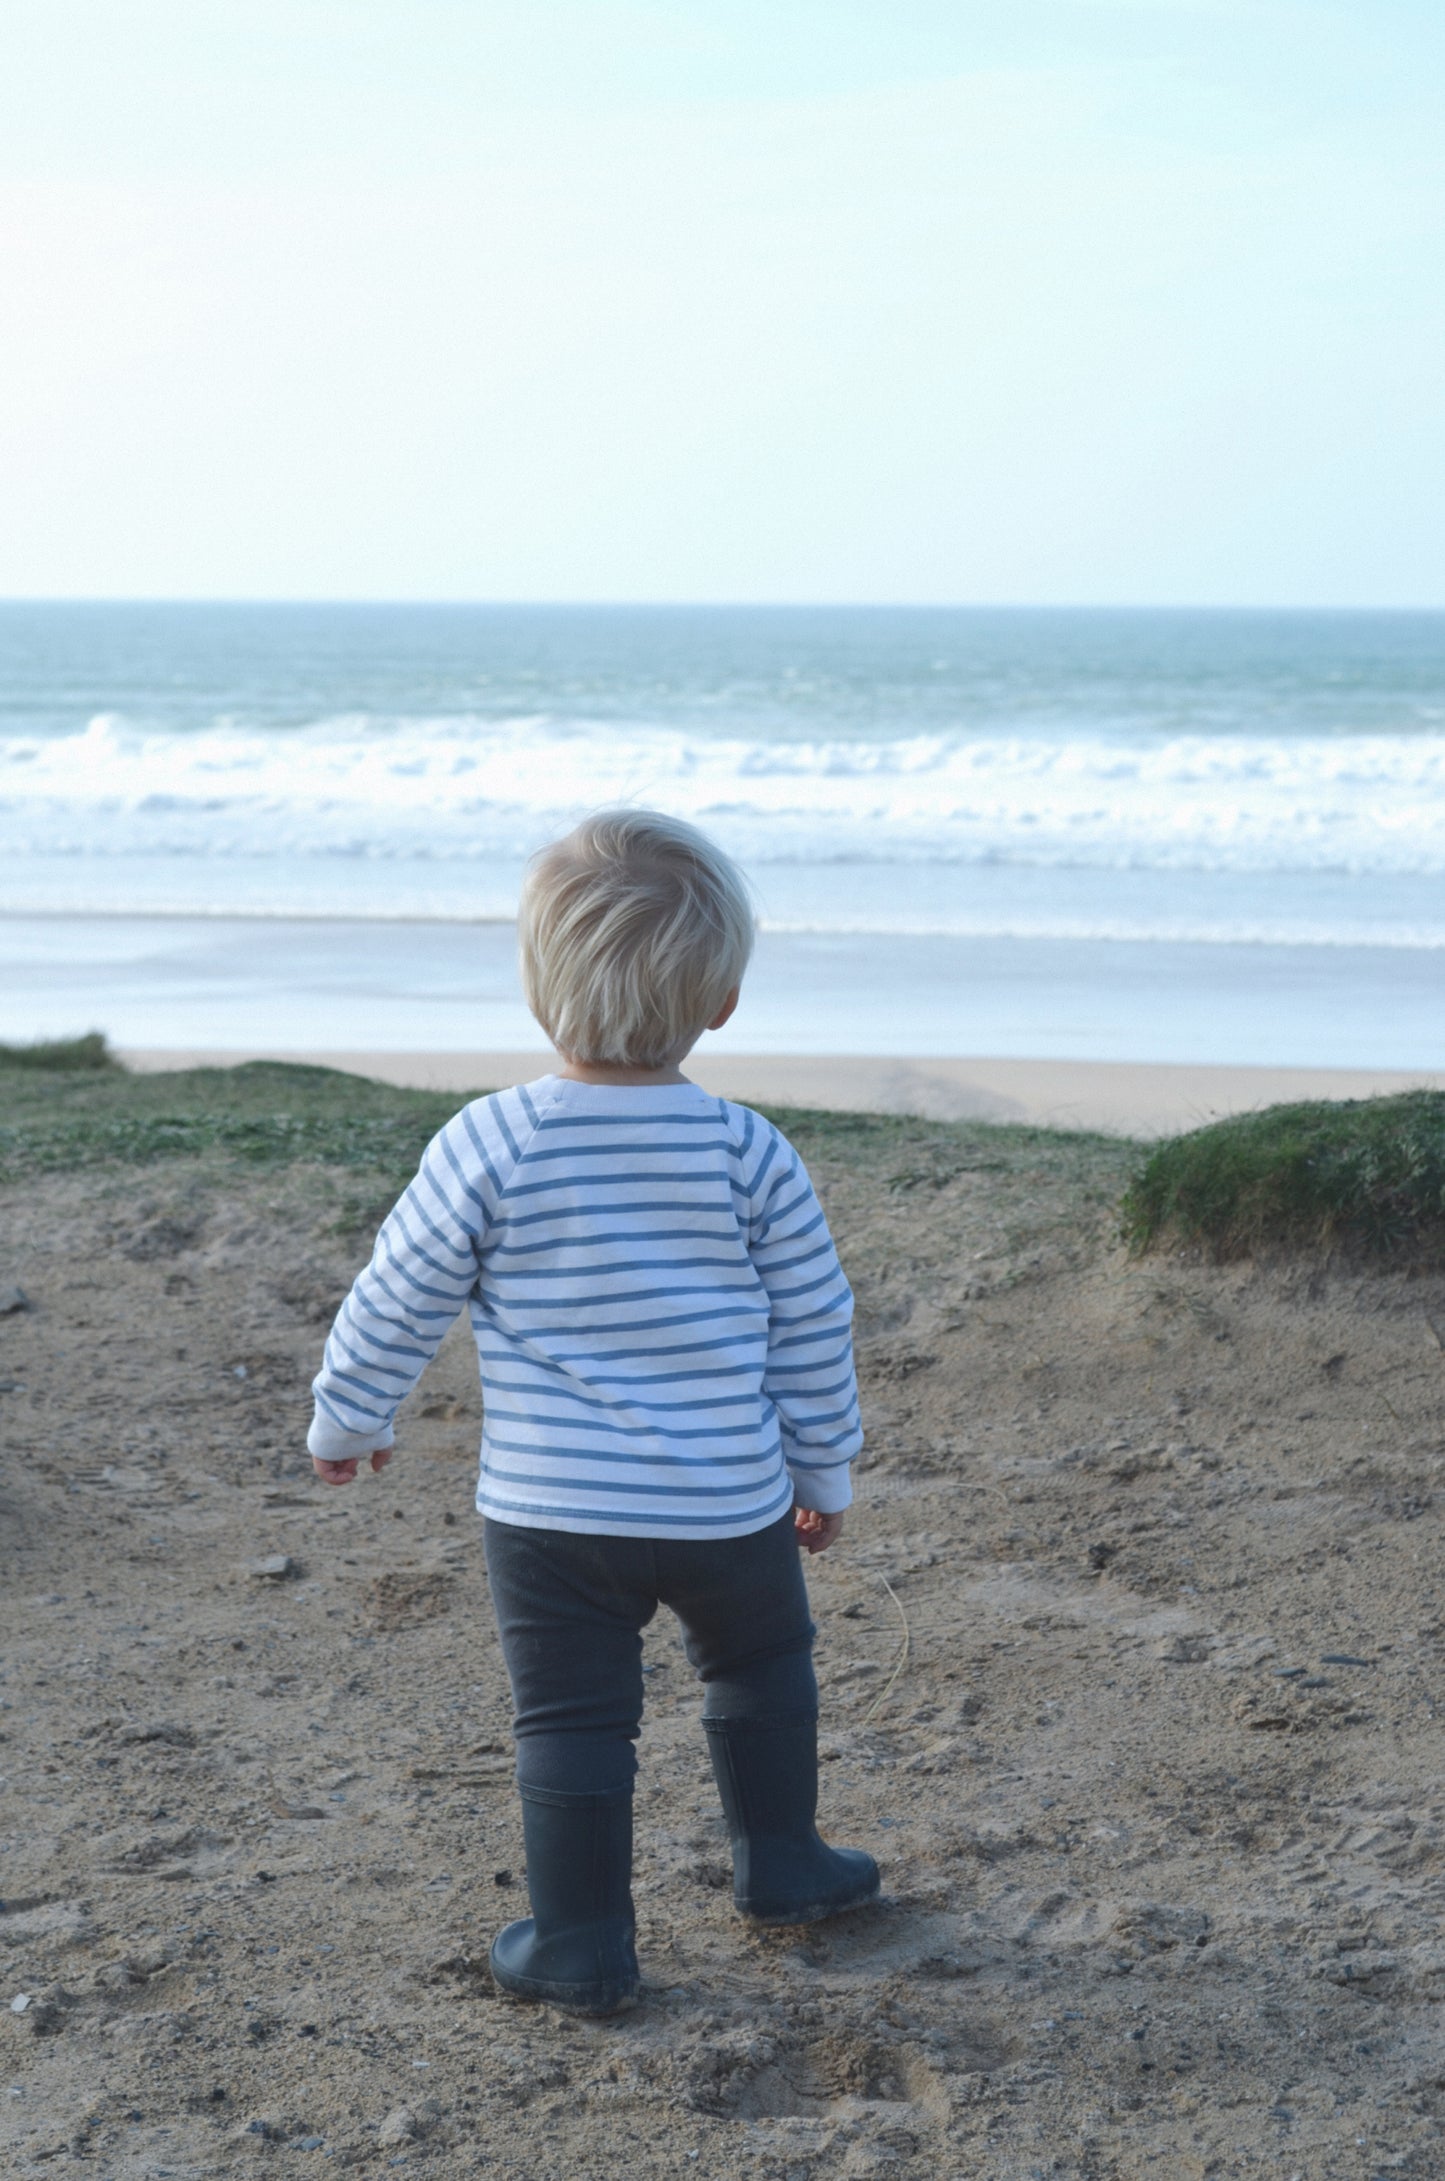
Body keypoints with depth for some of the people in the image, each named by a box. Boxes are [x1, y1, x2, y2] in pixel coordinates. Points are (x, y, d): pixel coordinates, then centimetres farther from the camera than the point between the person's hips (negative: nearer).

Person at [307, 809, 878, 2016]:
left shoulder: (488, 1146, -13)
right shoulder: (751, 1152, -8)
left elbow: (398, 1301, -4)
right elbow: (814, 1328, 0)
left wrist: (346, 1418, 15)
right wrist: (823, 1470, 15)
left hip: (550, 1510, -1)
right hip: (731, 1505, 1)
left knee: (572, 1720, 11)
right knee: (762, 1668, 25)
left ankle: (584, 1949, 18)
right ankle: (780, 1862, 38)